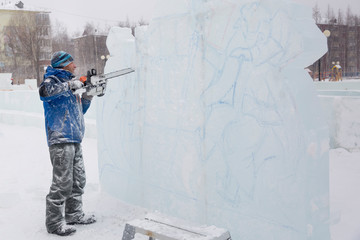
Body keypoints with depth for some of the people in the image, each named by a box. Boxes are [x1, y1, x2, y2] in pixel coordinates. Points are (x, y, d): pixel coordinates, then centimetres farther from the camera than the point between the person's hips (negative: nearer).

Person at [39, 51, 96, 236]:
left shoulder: (68, 83, 23)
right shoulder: (53, 80, -4)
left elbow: (79, 112, 28)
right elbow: (45, 91, -30)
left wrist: (87, 96, 15)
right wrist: (69, 85, -22)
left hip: (74, 140, 10)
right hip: (61, 140, -9)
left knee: (78, 180, 15)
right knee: (62, 182, -9)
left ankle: (74, 214, 27)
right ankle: (54, 222, 0)